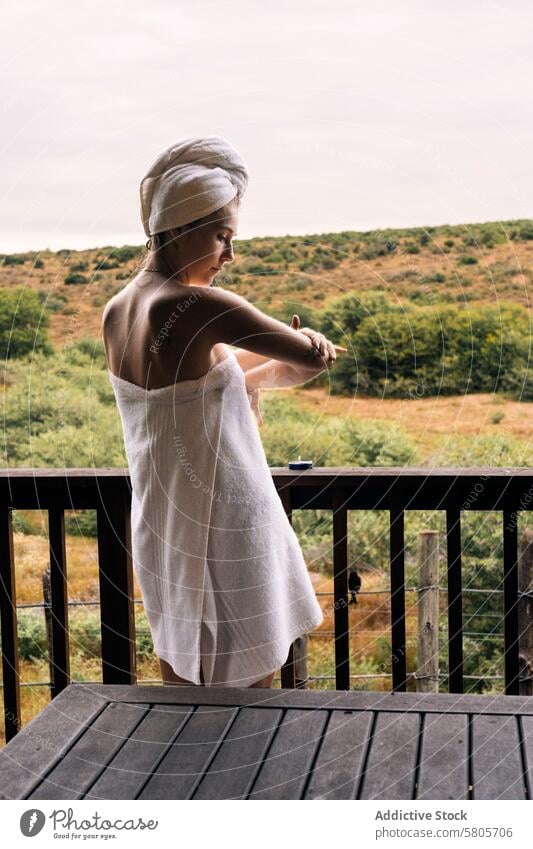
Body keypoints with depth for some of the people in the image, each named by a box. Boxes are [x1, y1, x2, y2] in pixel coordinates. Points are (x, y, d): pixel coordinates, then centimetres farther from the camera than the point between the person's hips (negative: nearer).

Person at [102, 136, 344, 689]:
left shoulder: (115, 312, 3)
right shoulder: (199, 307, -22)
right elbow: (314, 358, -17)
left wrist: (271, 363, 2)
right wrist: (282, 362, 5)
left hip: (160, 528, 8)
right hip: (222, 530, -8)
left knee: (181, 684, 23)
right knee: (246, 691, 9)